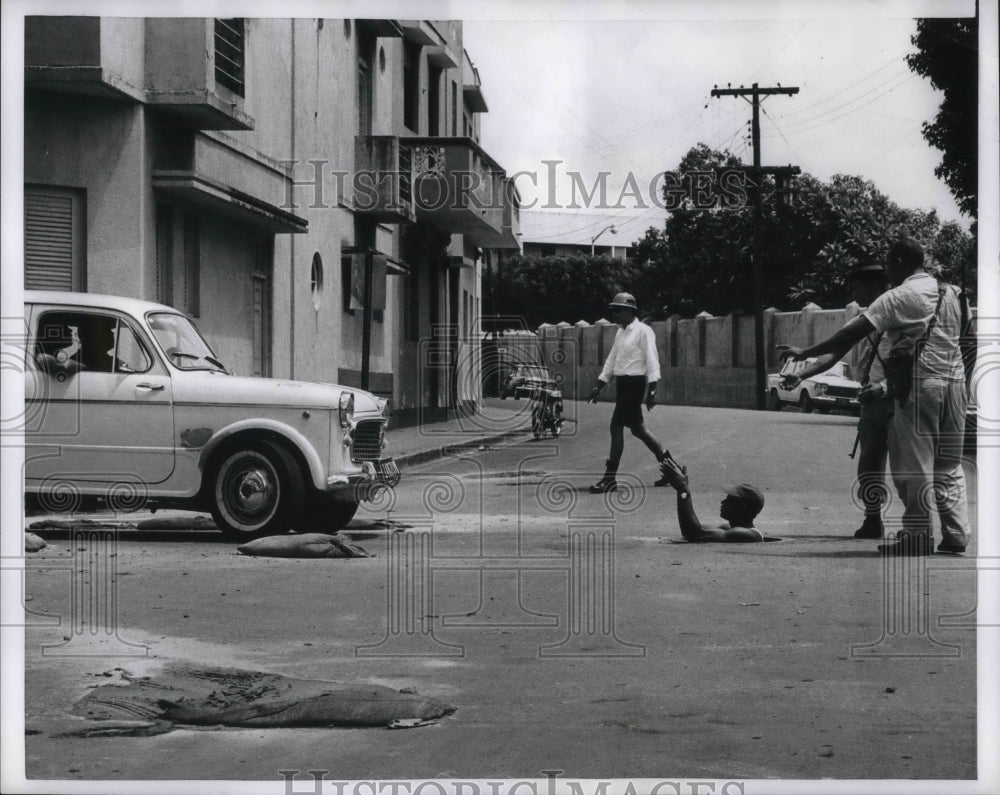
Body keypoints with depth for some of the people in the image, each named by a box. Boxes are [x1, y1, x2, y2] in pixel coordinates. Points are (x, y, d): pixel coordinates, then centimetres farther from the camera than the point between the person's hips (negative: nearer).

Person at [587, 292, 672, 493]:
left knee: (617, 426, -10)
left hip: (634, 383, -9)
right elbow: (611, 361, 21)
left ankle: (610, 479, -8)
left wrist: (652, 389, -21)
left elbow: (652, 361, -14)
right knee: (637, 429, 12)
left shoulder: (643, 331, -10)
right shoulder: (620, 333, 16)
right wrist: (598, 386, 16)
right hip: (622, 383, 9)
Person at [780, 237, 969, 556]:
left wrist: (805, 353, -7)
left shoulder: (900, 297, -7)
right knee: (949, 464, 11)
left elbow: (852, 333, -10)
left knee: (914, 463, 0)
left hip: (920, 383, -7)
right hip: (955, 380, 7)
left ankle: (917, 534, 0)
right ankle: (955, 534, 8)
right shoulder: (950, 293, 15)